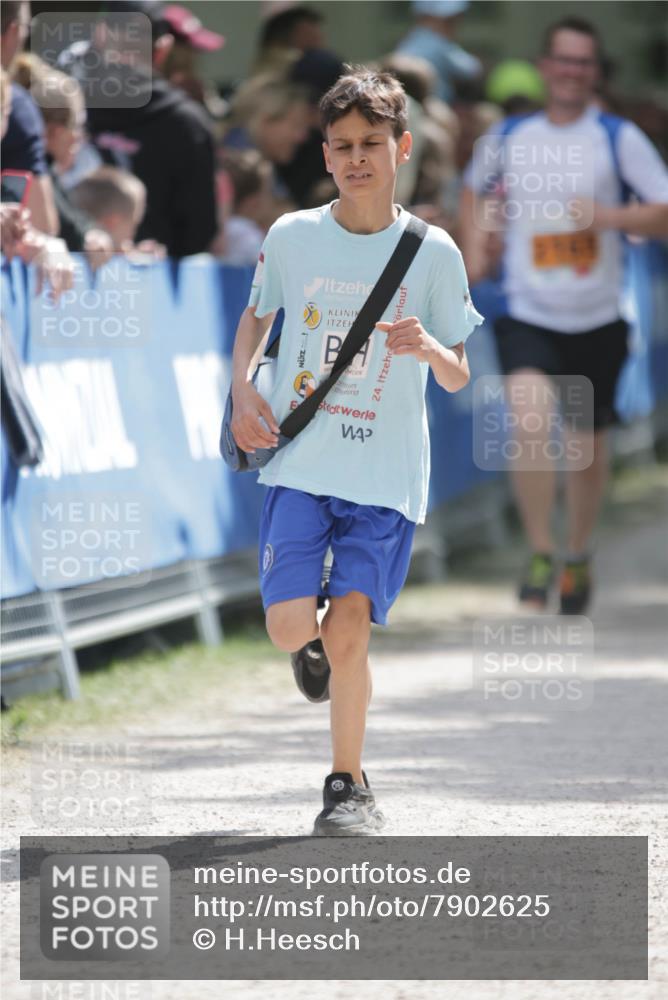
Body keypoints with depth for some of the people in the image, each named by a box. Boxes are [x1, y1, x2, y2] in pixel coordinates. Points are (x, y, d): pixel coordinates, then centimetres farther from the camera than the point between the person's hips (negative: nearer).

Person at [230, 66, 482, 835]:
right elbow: (256, 315, 20)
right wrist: (243, 390, 3)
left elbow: (459, 378, 4)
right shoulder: (291, 237, 2)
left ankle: (348, 785, 7)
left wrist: (429, 348, -19)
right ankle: (319, 640, 28)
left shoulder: (433, 252, -2)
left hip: (387, 475, -1)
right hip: (299, 463, 1)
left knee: (348, 628, -10)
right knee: (290, 627, -11)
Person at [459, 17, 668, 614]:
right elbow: (475, 188, 26)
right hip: (527, 315, 0)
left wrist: (609, 216, -22)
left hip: (597, 319, 0)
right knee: (532, 417, -25)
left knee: (588, 446, 11)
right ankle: (540, 554, -13)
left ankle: (579, 555, 36)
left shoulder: (618, 138, -3)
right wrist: (474, 246, 11)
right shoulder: (509, 138, 4)